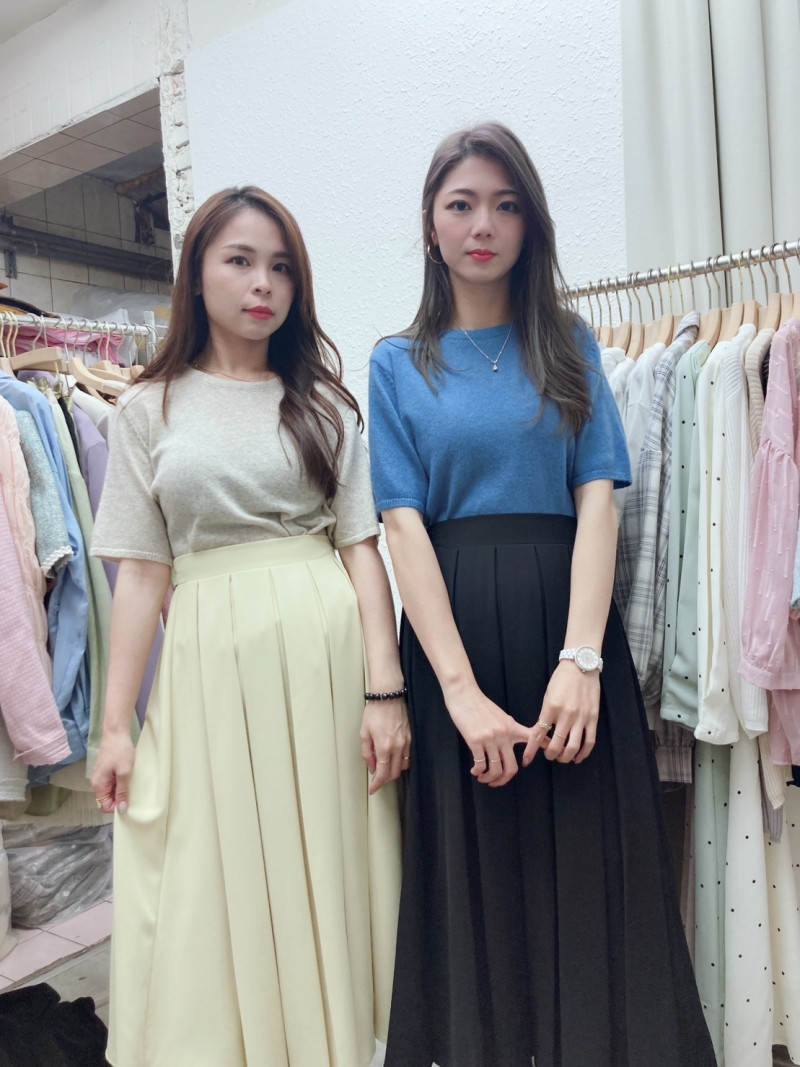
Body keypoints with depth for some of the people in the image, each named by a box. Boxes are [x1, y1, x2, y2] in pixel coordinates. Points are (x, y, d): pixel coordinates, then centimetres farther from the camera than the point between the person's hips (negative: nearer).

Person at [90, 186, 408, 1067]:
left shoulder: (322, 402, 8)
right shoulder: (149, 409, 9)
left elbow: (363, 549, 2)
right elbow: (141, 573, 5)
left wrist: (385, 689, -7)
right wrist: (116, 725, 1)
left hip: (324, 648, 0)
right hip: (209, 661, 1)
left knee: (327, 882, 8)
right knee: (214, 892, 8)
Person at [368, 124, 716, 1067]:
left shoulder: (568, 345, 10)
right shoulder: (398, 363, 7)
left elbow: (596, 498, -1)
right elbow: (403, 525, -4)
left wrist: (581, 659, -15)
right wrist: (460, 686, -15)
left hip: (564, 614, 1)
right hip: (453, 625, 0)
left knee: (590, 872, 6)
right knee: (475, 876, 9)